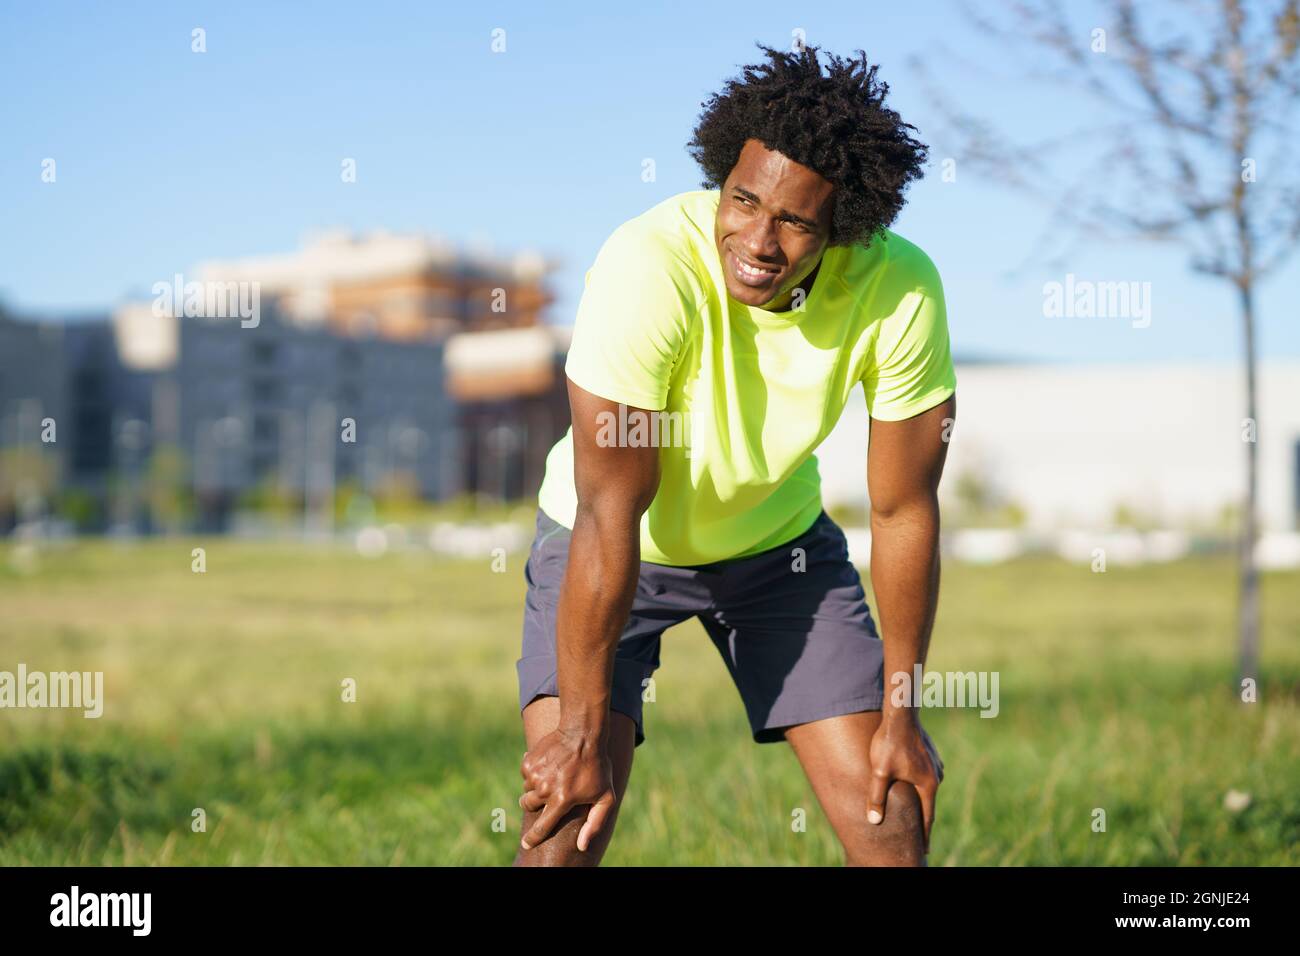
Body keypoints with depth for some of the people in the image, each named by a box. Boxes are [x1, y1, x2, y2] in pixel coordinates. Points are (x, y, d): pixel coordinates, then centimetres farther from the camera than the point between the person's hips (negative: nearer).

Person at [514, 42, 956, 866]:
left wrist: (901, 713, -7)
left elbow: (903, 511, -13)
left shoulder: (901, 290, -25)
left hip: (781, 540, 3)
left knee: (893, 811, -2)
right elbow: (610, 514, -30)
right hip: (609, 543, -2)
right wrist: (581, 728, -28)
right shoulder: (649, 267, -33)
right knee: (567, 813, -17)